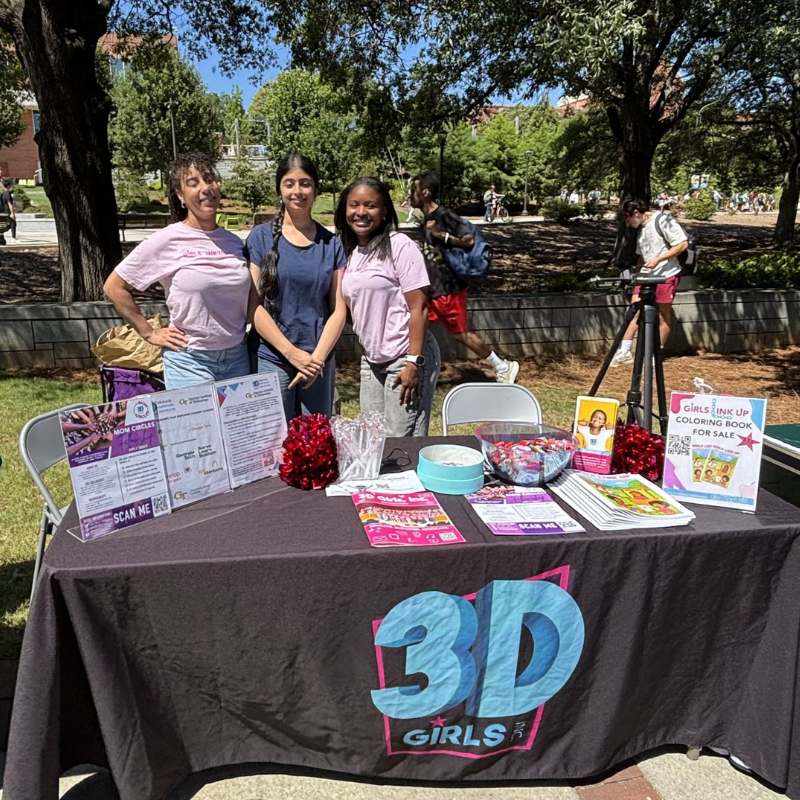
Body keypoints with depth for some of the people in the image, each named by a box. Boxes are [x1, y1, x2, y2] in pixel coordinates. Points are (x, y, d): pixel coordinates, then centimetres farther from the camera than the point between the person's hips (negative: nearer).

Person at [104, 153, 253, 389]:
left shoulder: (234, 242, 5)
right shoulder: (167, 241, -8)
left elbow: (251, 295, 20)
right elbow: (114, 287, -3)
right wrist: (149, 333, -3)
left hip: (238, 357, 5)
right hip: (190, 360, -4)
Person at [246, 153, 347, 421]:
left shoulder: (331, 243, 6)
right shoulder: (261, 237, 0)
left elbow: (338, 310, 2)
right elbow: (253, 304, -6)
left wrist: (318, 357, -10)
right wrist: (293, 353, -12)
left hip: (319, 361, 2)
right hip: (271, 359, -2)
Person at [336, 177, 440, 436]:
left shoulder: (400, 246, -9)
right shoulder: (350, 252, 10)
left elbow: (418, 308, -14)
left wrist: (414, 362, -18)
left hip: (405, 358, -6)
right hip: (371, 360, 7)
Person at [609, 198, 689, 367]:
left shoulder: (663, 220, -9)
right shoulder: (641, 228, 14)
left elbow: (683, 244, -13)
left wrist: (658, 260, -18)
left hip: (667, 275, -7)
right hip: (646, 275, 7)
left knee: (663, 315, 3)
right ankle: (624, 352, -2)